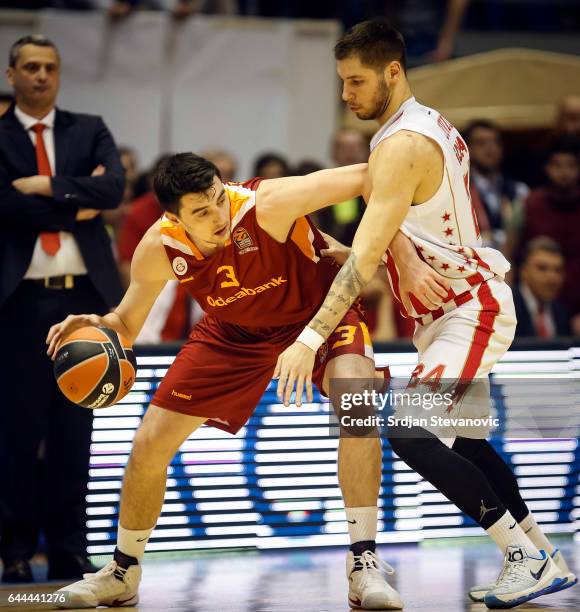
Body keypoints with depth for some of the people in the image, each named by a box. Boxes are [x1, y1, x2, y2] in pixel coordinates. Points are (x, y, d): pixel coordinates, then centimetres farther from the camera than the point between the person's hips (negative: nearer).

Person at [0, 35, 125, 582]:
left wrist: (47, 186, -12)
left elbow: (114, 188, -6)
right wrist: (77, 204, -9)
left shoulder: (89, 131, 11)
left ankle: (69, 549, 11)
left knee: (74, 429, 6)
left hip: (83, 295, 3)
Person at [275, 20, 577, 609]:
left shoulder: (402, 145, -21)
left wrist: (310, 339, -30)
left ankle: (525, 558, -13)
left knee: (410, 434, -20)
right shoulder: (433, 125, 10)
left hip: (470, 310, -11)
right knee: (458, 440, 18)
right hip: (462, 303, 11)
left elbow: (366, 257, -28)